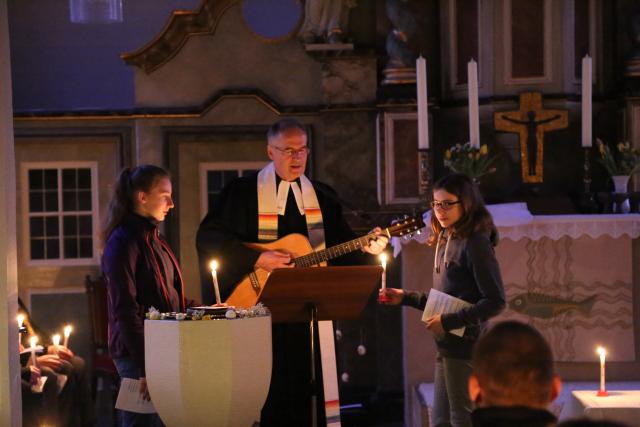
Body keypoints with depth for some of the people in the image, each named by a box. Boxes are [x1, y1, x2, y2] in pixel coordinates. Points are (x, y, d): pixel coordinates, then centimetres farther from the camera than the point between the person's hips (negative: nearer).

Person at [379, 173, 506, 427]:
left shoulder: (475, 243, -14)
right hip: (446, 348, 9)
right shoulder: (445, 242, 13)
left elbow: (495, 302, -19)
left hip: (464, 346, -9)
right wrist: (405, 298, 11)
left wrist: (448, 322, -20)